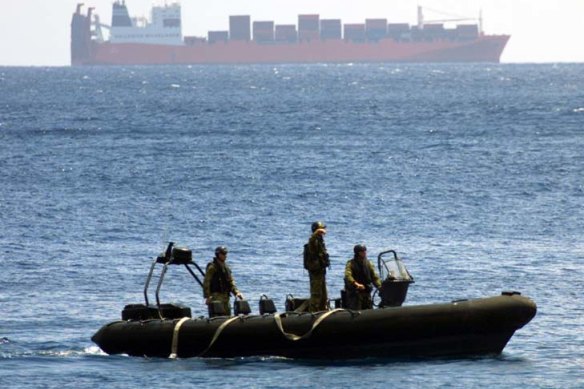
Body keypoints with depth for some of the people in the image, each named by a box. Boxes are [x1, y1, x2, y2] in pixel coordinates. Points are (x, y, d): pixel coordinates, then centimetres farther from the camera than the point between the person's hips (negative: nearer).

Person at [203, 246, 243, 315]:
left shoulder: (226, 267, 16)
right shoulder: (212, 267, -8)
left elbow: (231, 282, 19)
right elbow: (206, 283, -13)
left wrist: (236, 292, 4)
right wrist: (207, 297, -20)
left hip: (225, 296, 8)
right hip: (216, 296, -8)